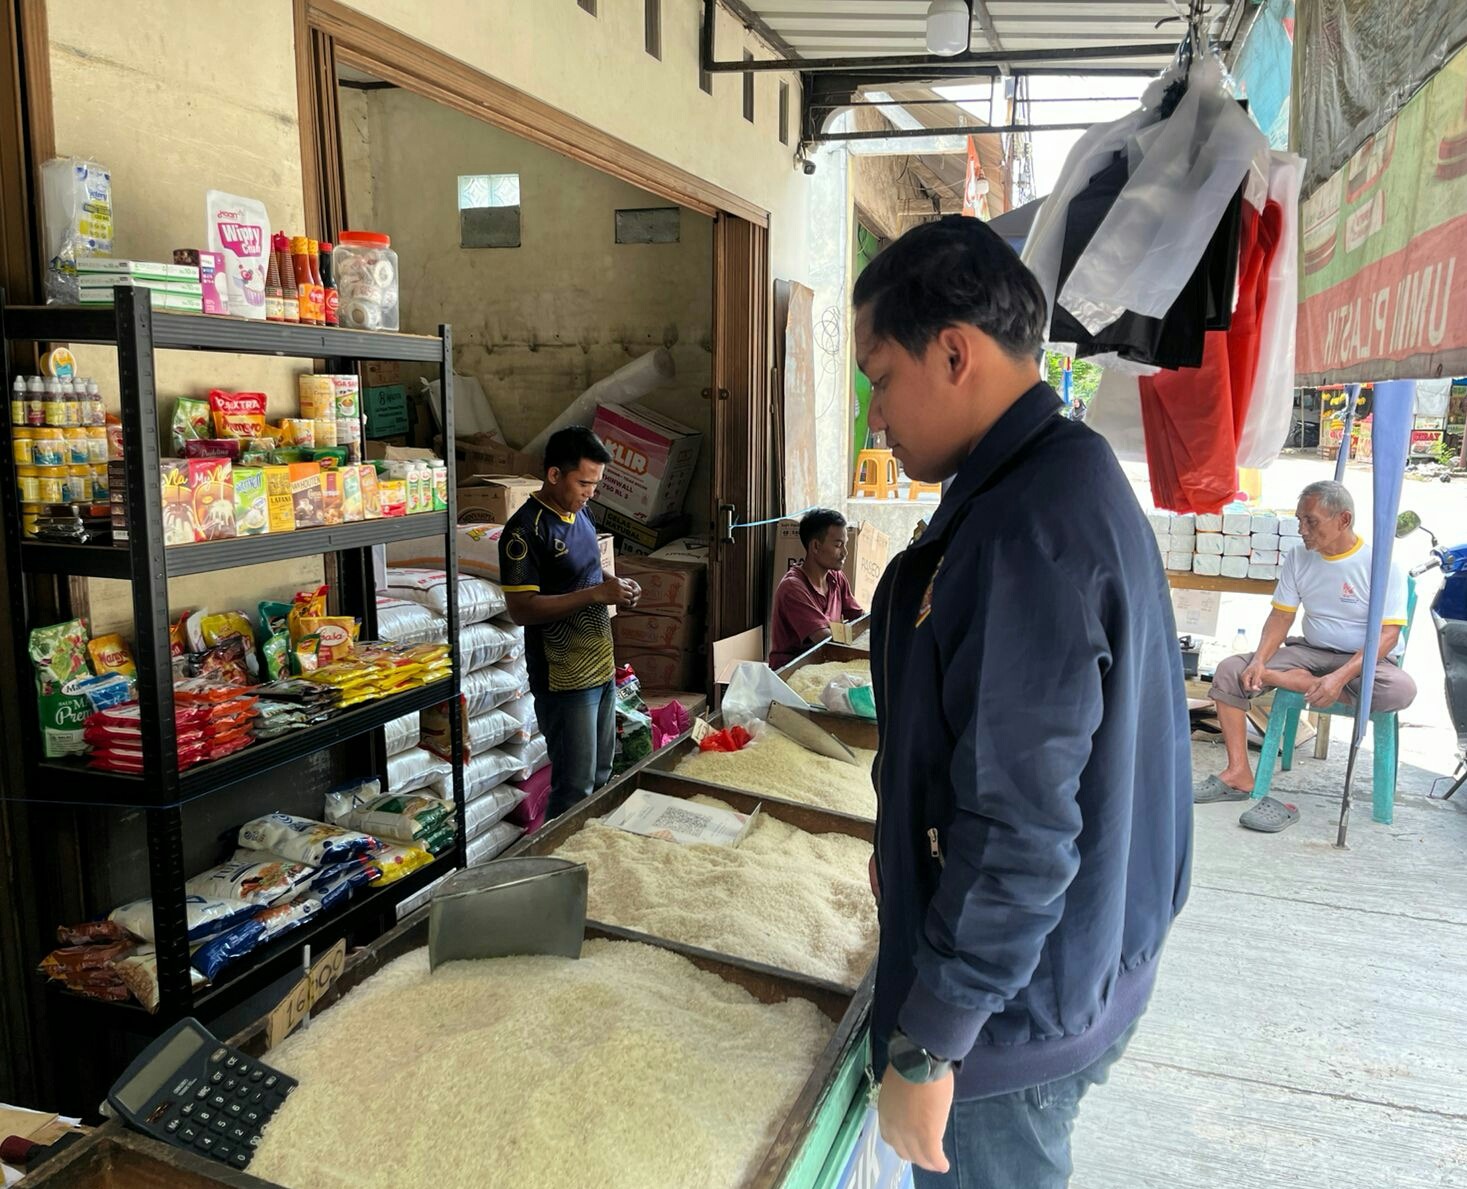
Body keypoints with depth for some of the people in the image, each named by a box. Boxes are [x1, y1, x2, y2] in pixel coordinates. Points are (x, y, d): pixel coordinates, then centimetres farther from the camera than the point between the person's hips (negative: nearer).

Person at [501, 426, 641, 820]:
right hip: (564, 680, -9)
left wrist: (616, 587, 1)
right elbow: (522, 609, -22)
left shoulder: (580, 514, 9)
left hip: (601, 669, 9)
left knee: (601, 777, 19)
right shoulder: (525, 530, -18)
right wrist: (596, 595, -24)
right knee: (576, 788, -1)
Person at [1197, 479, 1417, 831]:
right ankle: (1238, 775, -20)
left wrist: (1341, 677, -34)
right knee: (1230, 671, -15)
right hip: (1310, 651, 4)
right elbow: (1282, 615, 1)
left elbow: (1388, 633, -20)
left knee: (1401, 690, -38)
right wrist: (1260, 659, -18)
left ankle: (1303, 682, -19)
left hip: (1367, 659, -4)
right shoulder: (1298, 557, 1)